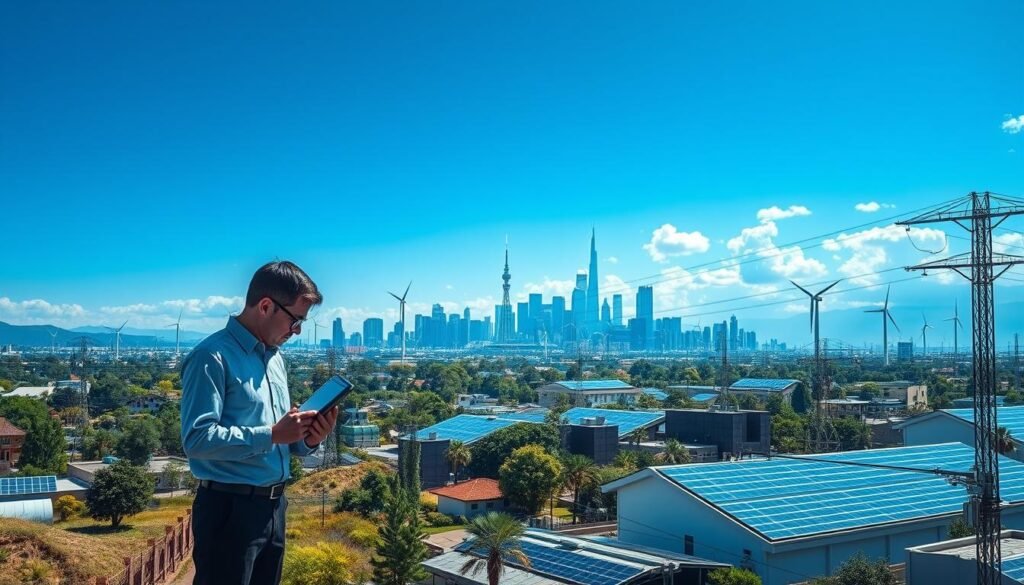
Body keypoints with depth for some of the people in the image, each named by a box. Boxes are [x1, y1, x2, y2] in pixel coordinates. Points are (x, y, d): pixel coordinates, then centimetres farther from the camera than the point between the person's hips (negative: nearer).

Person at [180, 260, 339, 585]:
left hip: (273, 506, 8)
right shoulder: (213, 357, -13)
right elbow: (197, 438, -23)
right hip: (229, 509, -8)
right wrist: (272, 435, -22)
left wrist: (307, 440, -2)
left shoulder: (275, 357, 14)